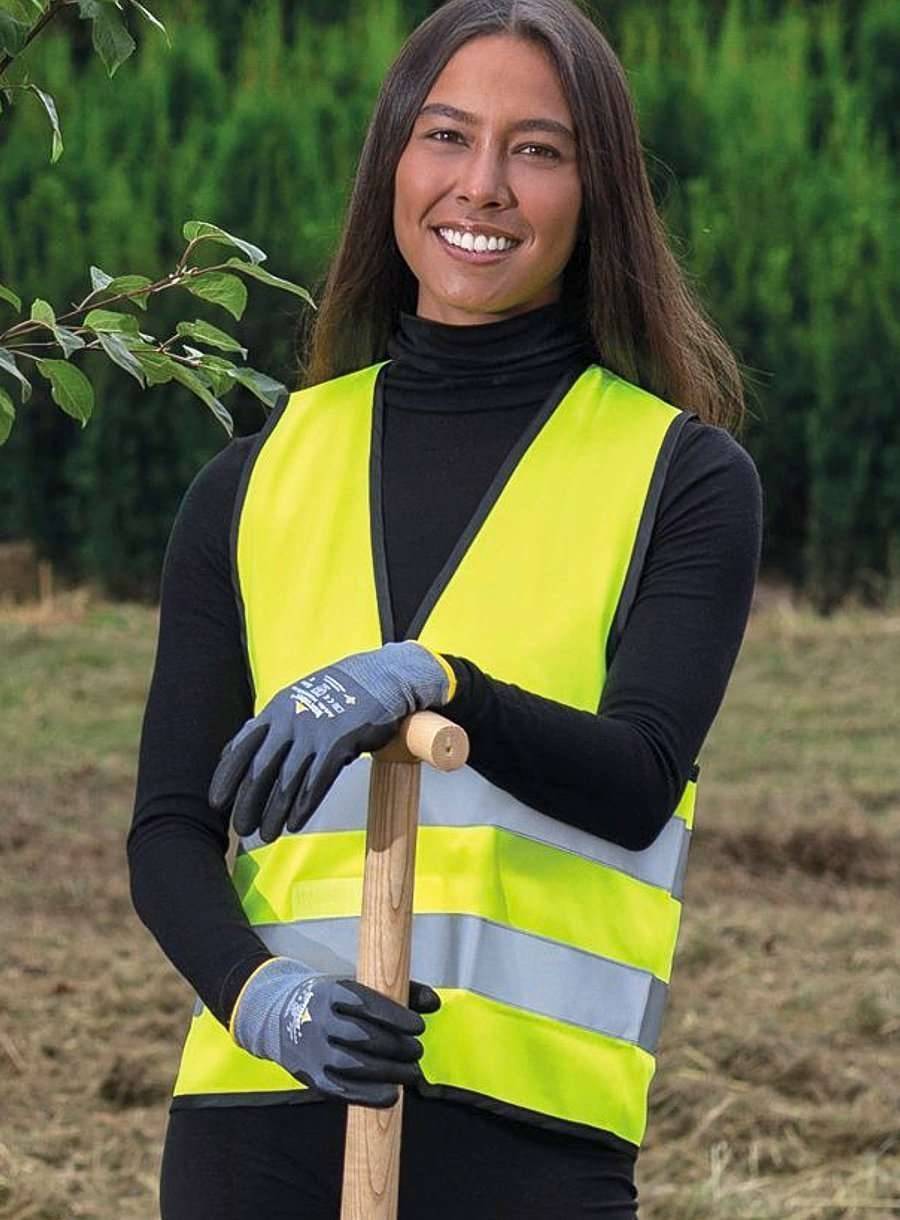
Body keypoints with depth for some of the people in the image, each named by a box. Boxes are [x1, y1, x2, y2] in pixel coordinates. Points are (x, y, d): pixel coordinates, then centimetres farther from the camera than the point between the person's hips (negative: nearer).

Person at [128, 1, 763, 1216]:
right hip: (259, 1111, 3)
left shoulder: (683, 478, 5)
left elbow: (639, 783, -8)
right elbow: (170, 829, 8)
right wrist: (258, 992, -12)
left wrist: (436, 683, -26)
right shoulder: (256, 485, 12)